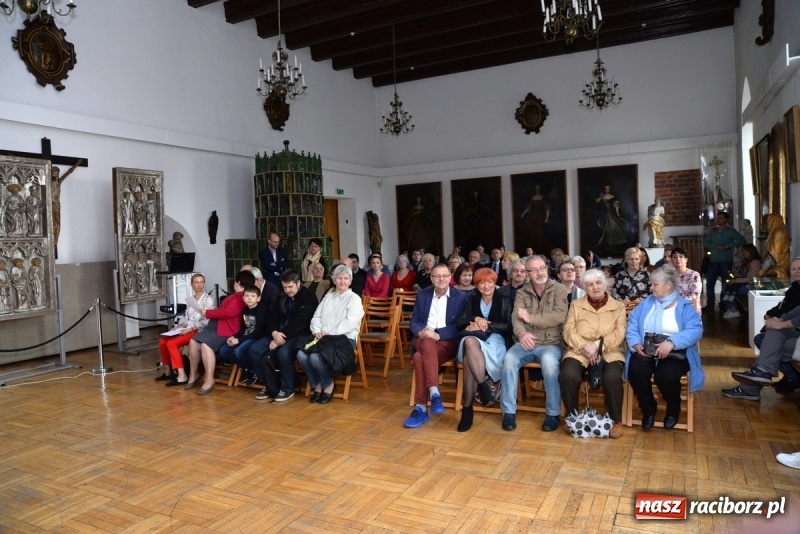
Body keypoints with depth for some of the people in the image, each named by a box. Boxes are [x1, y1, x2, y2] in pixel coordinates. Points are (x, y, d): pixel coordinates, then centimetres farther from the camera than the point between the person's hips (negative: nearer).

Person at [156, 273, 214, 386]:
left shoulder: (208, 300, -6)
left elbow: (207, 321, -14)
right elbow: (186, 317, 18)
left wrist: (190, 329, -20)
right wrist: (179, 326, -2)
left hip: (198, 331, -7)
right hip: (187, 329, 7)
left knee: (172, 343, -24)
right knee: (162, 342, -7)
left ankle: (182, 376, -25)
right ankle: (169, 371, 9)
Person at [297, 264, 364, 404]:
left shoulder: (354, 299, 1)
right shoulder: (328, 296, 21)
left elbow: (350, 323, -12)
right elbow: (316, 316, 15)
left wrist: (329, 333, -17)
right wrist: (317, 331, -7)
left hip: (344, 339, -5)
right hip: (323, 338, 6)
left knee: (316, 357, -30)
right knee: (301, 354, -22)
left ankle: (328, 385, -2)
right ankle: (317, 384, 0)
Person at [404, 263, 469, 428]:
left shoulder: (461, 297, 4)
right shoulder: (422, 294, 14)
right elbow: (414, 321, 11)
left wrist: (437, 334, -18)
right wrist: (421, 331, -13)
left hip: (447, 342, -2)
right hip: (423, 340, 3)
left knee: (420, 358, -34)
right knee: (427, 344, -37)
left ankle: (421, 408, -32)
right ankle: (434, 393, -39)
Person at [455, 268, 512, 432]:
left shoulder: (504, 302, 13)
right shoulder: (472, 300, 20)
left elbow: (508, 327, 0)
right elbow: (459, 324, 8)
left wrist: (486, 325, -10)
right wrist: (475, 319, -11)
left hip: (495, 341, -2)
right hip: (473, 340, 2)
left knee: (469, 358, -38)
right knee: (469, 341, -40)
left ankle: (467, 407, -38)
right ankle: (484, 387, -38)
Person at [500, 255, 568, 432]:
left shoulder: (559, 290, 2)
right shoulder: (522, 293, 10)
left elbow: (559, 316, -14)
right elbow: (516, 317, -6)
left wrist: (531, 318, -13)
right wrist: (521, 333, -29)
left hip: (551, 343, -2)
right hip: (526, 343, 2)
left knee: (549, 362, -35)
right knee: (509, 359, -28)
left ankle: (553, 413, -17)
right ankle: (509, 411, -15)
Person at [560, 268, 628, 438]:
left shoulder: (618, 306, 13)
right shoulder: (576, 305, 15)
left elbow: (619, 333, -1)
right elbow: (568, 331, 3)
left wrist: (597, 345, -16)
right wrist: (584, 346, -15)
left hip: (609, 352, 0)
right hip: (579, 351, 1)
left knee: (612, 377, -34)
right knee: (567, 375, -31)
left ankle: (616, 420, -10)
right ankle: (573, 417, -6)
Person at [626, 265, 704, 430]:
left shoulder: (685, 306, 3)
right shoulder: (646, 303, 16)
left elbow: (695, 330, -13)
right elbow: (632, 325, 6)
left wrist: (672, 342, -29)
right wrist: (636, 344, -14)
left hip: (675, 353, -3)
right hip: (646, 351, 3)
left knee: (665, 375, -33)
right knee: (635, 370, -28)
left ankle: (673, 410, 3)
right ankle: (648, 409, -1)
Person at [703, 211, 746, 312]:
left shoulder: (730, 231, -1)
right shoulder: (712, 231, 11)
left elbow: (741, 240, -11)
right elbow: (705, 243, 6)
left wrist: (728, 246, -16)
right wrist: (716, 246, -10)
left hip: (726, 261, -4)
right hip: (713, 260, 4)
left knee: (726, 284, 3)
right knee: (710, 283, 2)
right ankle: (710, 305, 9)